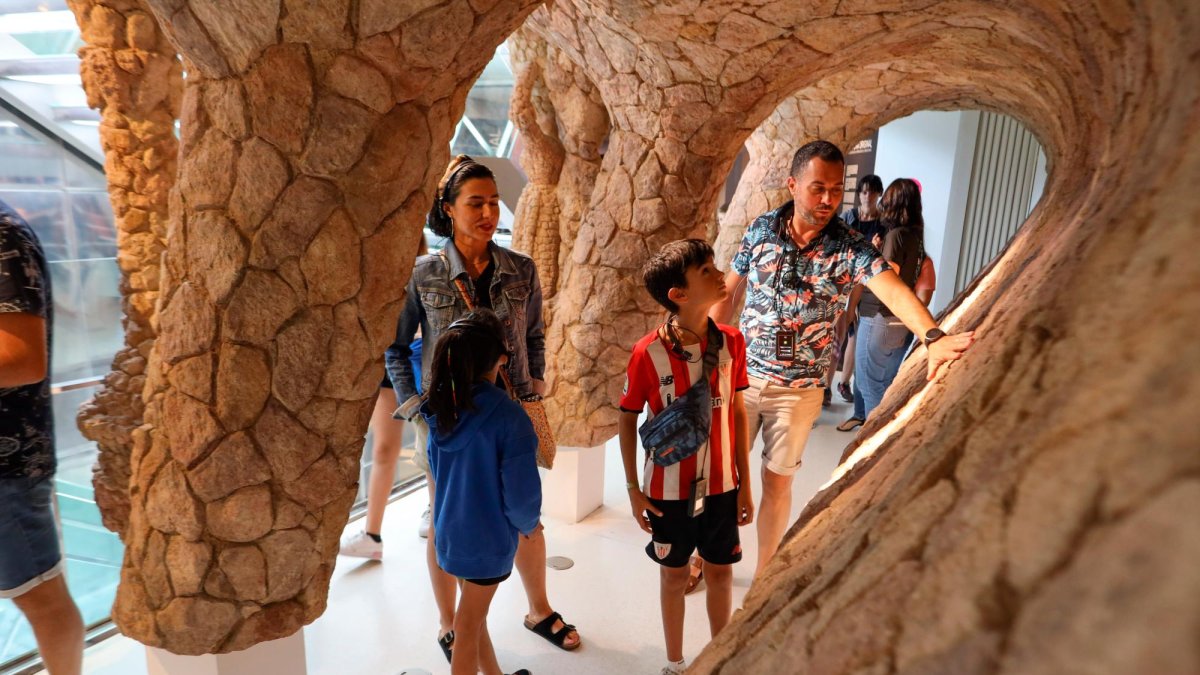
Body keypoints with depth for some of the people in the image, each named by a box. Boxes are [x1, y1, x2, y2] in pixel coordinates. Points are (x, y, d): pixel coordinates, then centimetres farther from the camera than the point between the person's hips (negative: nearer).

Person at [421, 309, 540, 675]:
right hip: (488, 537, -6)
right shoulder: (509, 417, -26)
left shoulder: (441, 407, -6)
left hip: (449, 530, 6)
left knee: (474, 614, 24)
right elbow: (522, 492, -21)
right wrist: (528, 523, 0)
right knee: (468, 626, 12)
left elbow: (438, 470, 7)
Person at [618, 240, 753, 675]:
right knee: (674, 575, 16)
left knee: (720, 572, 18)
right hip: (669, 489, -3)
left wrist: (745, 483, 4)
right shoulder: (648, 353, -19)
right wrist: (633, 489, -5)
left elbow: (738, 413, 1)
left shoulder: (731, 342, -9)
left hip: (721, 485, 3)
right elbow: (627, 421, -7)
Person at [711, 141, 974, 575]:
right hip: (743, 374, 2)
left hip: (799, 388, -1)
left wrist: (934, 337, -46)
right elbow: (730, 294, 5)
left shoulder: (850, 250, -11)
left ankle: (765, 573, 30)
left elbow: (894, 291, -28)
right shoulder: (761, 229, -4)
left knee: (777, 482, 9)